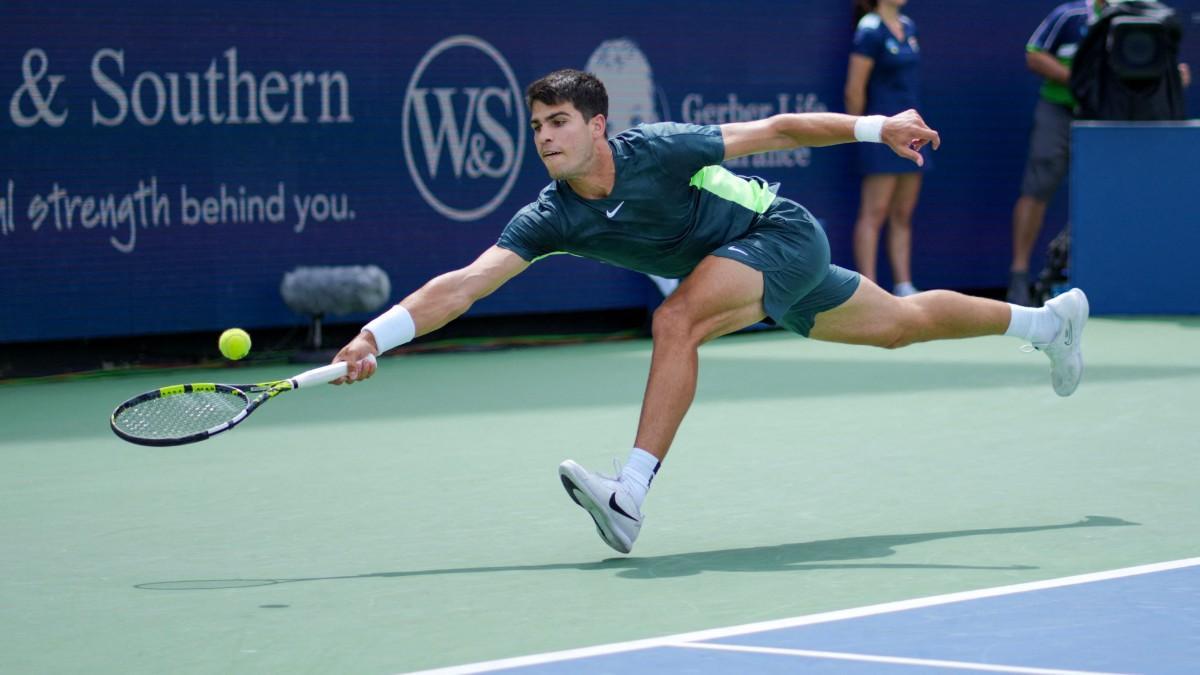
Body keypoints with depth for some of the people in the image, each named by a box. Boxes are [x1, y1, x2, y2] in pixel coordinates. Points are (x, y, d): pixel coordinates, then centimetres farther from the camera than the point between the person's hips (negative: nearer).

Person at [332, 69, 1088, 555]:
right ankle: (1049, 320, 45)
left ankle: (631, 497, -34)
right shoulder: (551, 219, -15)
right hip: (743, 263, 7)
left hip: (784, 234, -7)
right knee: (901, 324, 22)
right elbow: (462, 285, -22)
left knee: (677, 320, -31)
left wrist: (878, 128, -16)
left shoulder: (657, 150, -29)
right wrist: (376, 336, -35)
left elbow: (777, 129, -19)